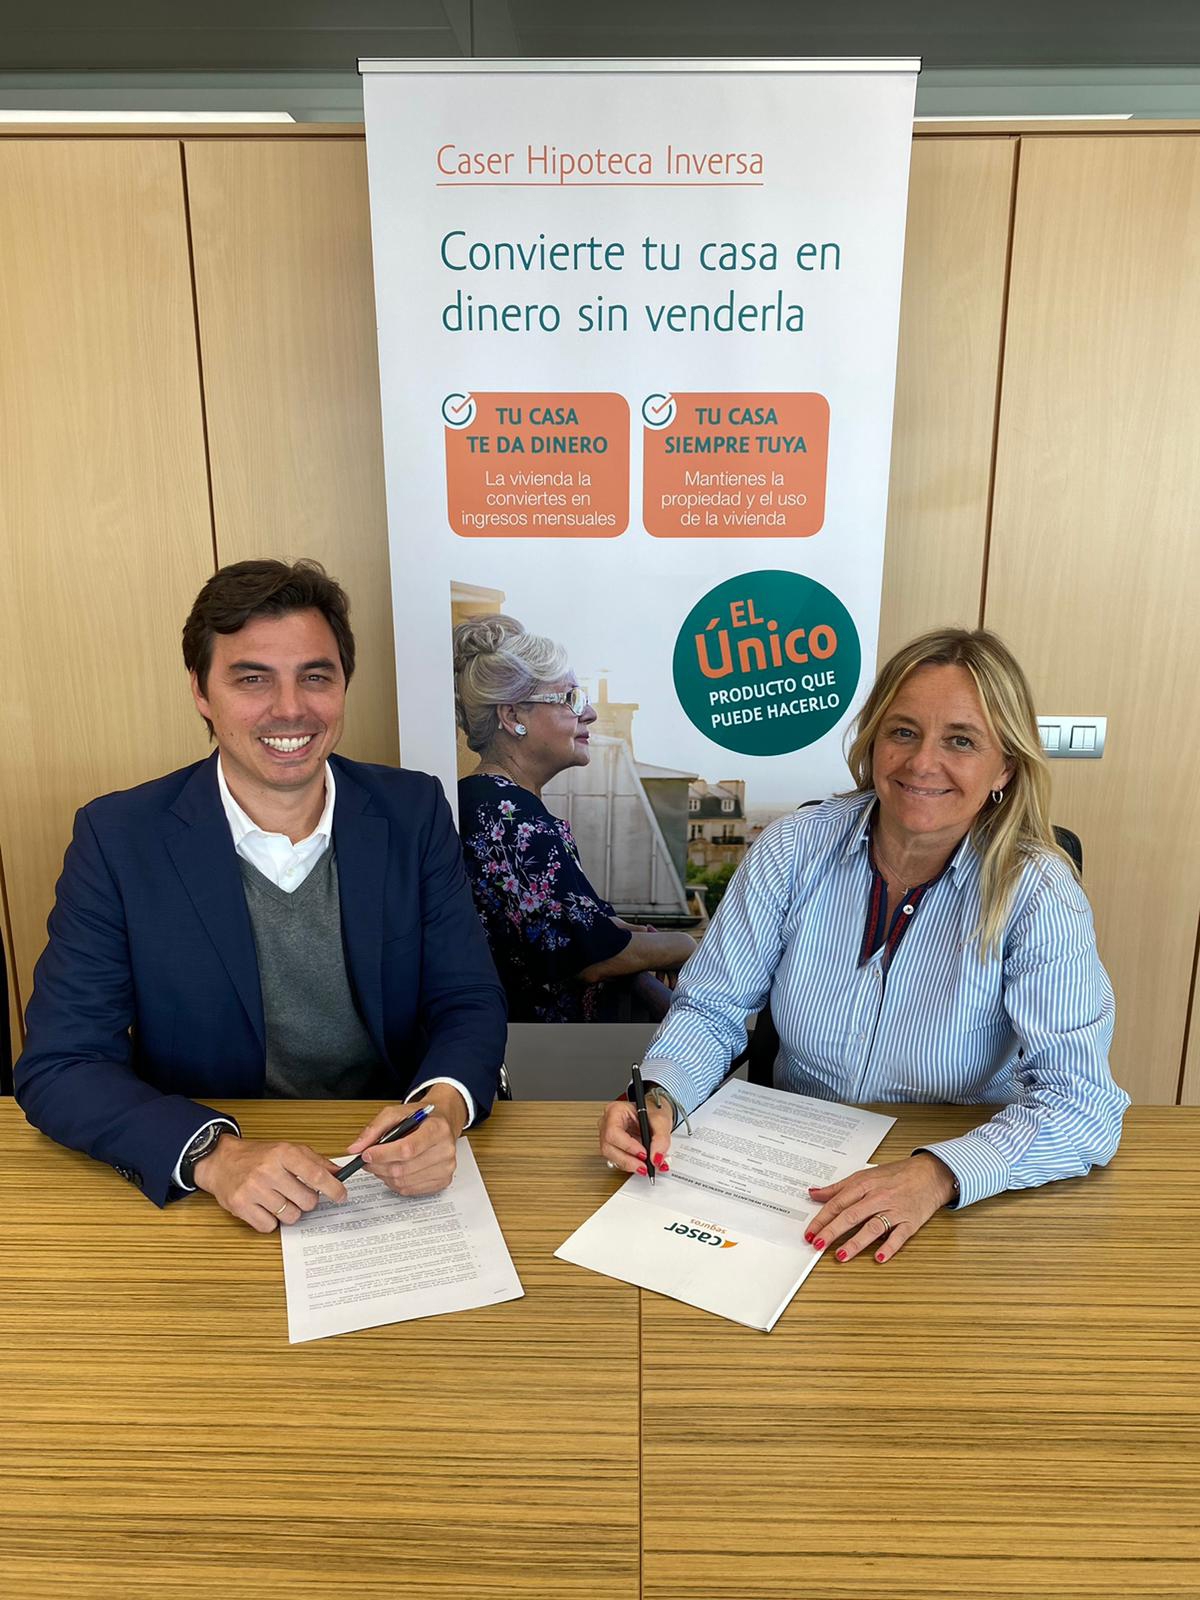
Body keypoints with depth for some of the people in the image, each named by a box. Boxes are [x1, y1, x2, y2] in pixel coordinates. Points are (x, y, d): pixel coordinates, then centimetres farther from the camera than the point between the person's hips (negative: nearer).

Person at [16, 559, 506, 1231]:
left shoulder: (414, 812, -1)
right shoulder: (118, 838, -6)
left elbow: (470, 1003, 1)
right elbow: (59, 1065, -6)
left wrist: (442, 1108, -21)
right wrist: (215, 1153, -23)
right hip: (208, 1197, 2)